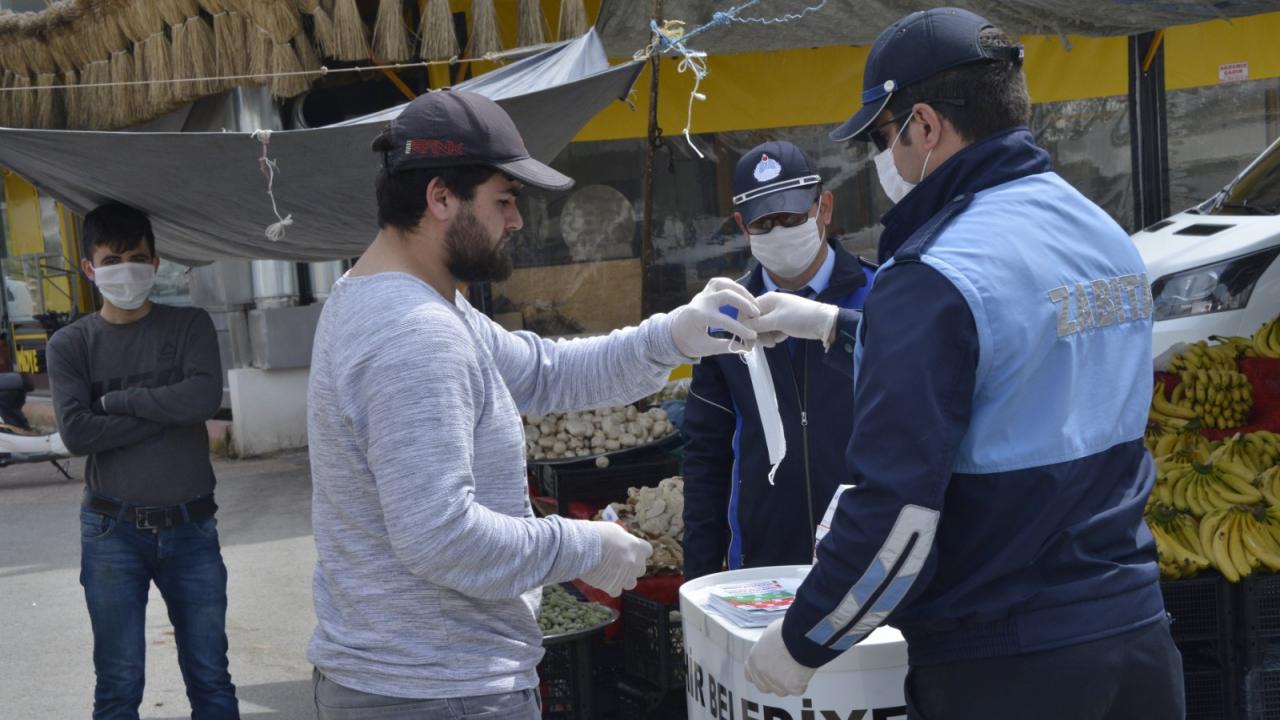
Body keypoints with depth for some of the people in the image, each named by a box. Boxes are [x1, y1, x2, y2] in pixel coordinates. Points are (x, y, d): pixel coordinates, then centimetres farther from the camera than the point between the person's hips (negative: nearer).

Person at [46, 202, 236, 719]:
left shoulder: (190, 326, 3)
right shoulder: (70, 344, 1)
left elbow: (205, 397, -15)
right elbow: (76, 432, -13)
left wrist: (115, 399, -9)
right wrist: (168, 411, -12)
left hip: (191, 527, 1)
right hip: (113, 532, 0)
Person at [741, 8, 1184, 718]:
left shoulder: (934, 275, -19)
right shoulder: (1107, 237, 6)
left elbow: (899, 508, -23)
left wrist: (801, 641, -9)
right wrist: (830, 320, 27)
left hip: (1001, 662, -7)